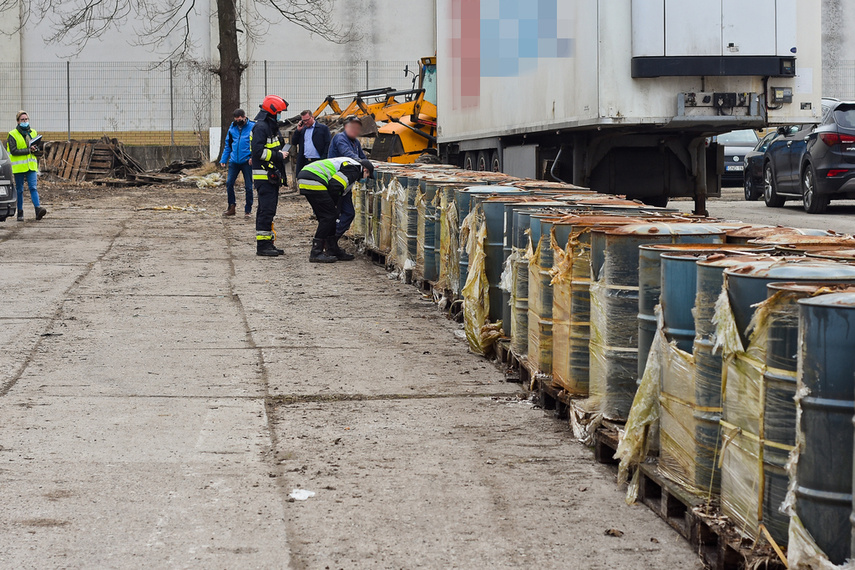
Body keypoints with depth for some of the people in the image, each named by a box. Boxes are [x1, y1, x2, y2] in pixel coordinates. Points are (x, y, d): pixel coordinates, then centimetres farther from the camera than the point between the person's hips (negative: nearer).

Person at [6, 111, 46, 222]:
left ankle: (38, 209, -19)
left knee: (33, 187, -9)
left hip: (31, 166, 3)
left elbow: (39, 149, 16)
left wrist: (35, 149, -8)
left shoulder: (33, 133, 12)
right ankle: (20, 213, 10)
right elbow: (13, 151, -14)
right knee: (19, 190, 4)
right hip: (18, 167, -3)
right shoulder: (13, 134, -4)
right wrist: (28, 150, -17)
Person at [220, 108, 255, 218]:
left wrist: (253, 157, -16)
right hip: (234, 161, 4)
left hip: (247, 161, -4)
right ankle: (232, 207, 10)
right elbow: (228, 145, 18)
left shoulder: (252, 127, -4)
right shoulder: (232, 128, 10)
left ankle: (248, 210, 12)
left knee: (248, 186, 2)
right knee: (229, 183, -3)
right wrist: (223, 160, 11)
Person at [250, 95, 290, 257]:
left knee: (268, 210, 12)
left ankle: (268, 244, 17)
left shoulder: (271, 126, 20)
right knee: (266, 210, -11)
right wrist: (278, 155, -15)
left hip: (272, 175, 10)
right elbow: (258, 151, -22)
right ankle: (262, 245, -10)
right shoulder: (260, 127, -13)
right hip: (264, 175, -10)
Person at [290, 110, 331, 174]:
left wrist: (324, 159, -13)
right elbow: (294, 143, 15)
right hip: (305, 162, 5)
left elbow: (328, 144, -4)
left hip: (318, 161, -5)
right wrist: (298, 130, 3)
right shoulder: (302, 129, 17)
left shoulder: (323, 128, 2)